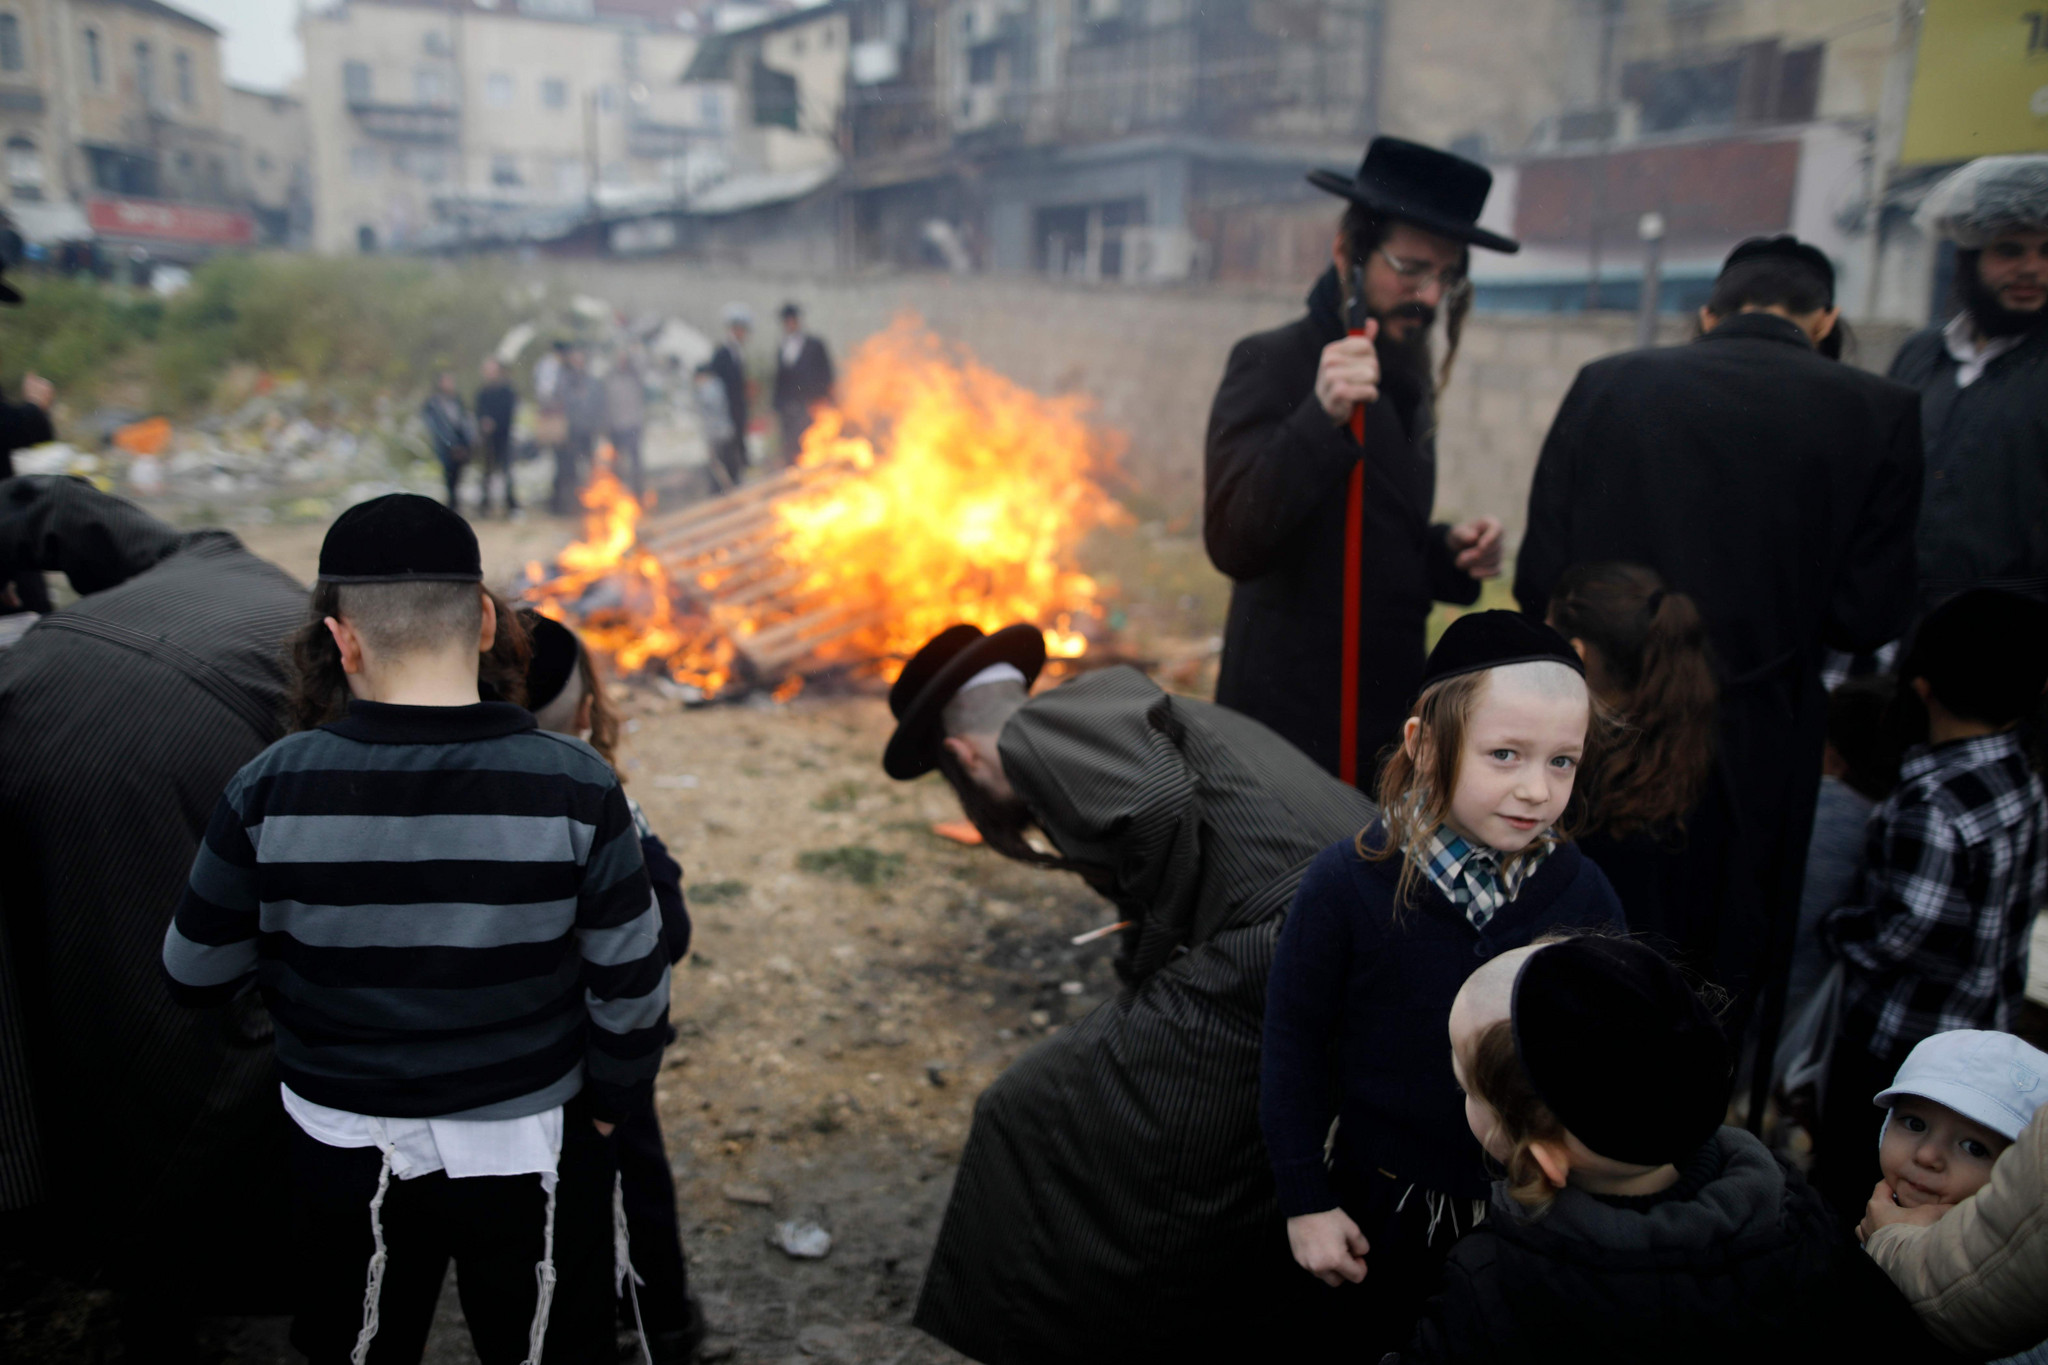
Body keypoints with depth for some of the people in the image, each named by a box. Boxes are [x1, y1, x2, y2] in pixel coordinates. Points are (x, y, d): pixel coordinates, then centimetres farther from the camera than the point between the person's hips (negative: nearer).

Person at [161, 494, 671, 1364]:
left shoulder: (271, 790, -18)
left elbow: (197, 976, -4)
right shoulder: (574, 785, -21)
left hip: (347, 1151, 1)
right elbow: (629, 984, -13)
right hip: (531, 1148, -1)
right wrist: (609, 1100, 5)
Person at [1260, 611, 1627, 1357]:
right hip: (1388, 1204, -1)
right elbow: (1294, 1043, -12)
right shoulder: (1348, 882, -21)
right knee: (1371, 1337, 22)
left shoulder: (1581, 892, -14)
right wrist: (1306, 1200, -9)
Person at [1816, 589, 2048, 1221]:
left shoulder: (1929, 808, -30)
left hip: (1900, 1037, -8)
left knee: (1849, 1182, 10)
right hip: (1986, 1024, 8)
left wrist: (1835, 926, -8)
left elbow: (1902, 934, -27)